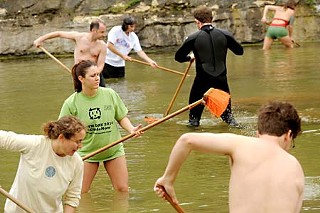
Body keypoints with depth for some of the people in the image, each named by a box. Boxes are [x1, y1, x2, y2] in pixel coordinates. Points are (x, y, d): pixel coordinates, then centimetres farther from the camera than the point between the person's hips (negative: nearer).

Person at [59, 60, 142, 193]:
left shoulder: (110, 94, -5)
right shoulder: (71, 103, -12)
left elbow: (121, 117, 5)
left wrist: (131, 129, -14)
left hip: (114, 150, 2)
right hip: (86, 151, -2)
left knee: (122, 189, 3)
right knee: (80, 193, -1)